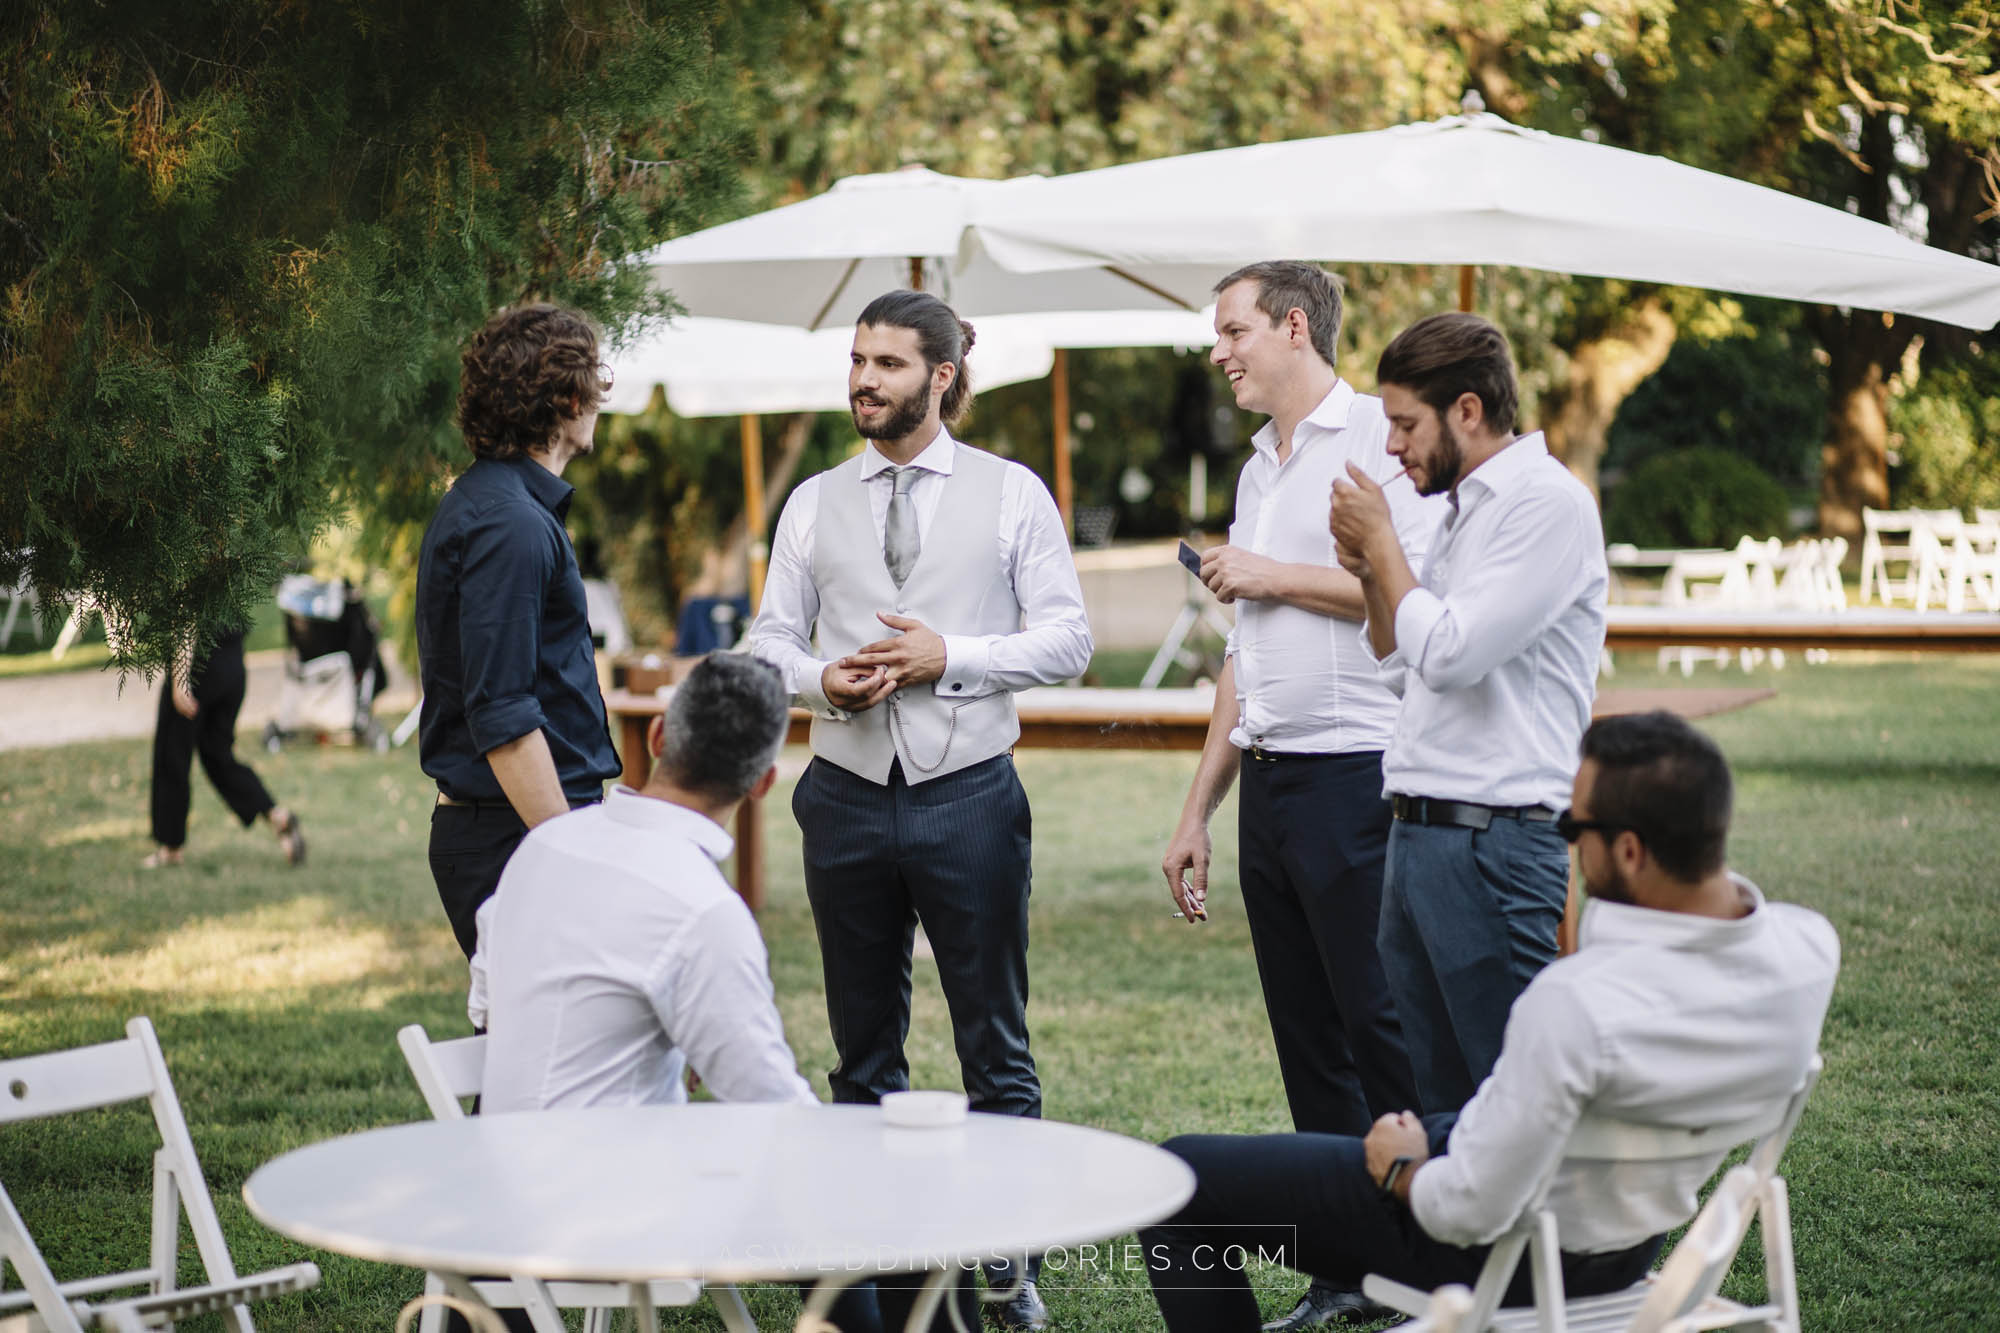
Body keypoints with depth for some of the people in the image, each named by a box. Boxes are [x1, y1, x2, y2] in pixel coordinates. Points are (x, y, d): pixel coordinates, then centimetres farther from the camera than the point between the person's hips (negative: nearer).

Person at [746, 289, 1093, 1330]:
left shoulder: (1012, 494, 2)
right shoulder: (814, 503, 9)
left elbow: (1066, 639, -2)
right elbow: (769, 641, 10)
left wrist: (951, 656, -14)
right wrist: (822, 681, -11)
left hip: (968, 794, -3)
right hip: (848, 795, 3)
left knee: (995, 1047, 2)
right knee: (863, 1047, 10)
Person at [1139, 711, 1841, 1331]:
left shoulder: (1576, 1003, -40)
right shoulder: (1810, 949, -19)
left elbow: (1473, 1210, -29)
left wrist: (1402, 1171, -9)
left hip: (1504, 1249, -8)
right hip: (1636, 1243, 8)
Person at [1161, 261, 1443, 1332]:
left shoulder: (1376, 437, -6)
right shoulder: (1259, 468, 20)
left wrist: (1277, 574, -10)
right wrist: (1197, 810, 22)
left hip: (1358, 774, -8)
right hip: (1269, 782, 8)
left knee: (1388, 1039, -7)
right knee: (1308, 1045, 10)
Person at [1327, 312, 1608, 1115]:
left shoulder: (1548, 503, -11)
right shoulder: (1464, 508, 18)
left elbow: (1449, 653, -20)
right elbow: (1402, 666, 25)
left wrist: (1383, 543, -7)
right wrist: (1368, 573, 7)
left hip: (1495, 843, -9)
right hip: (1418, 836, 9)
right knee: (1435, 1101, 12)